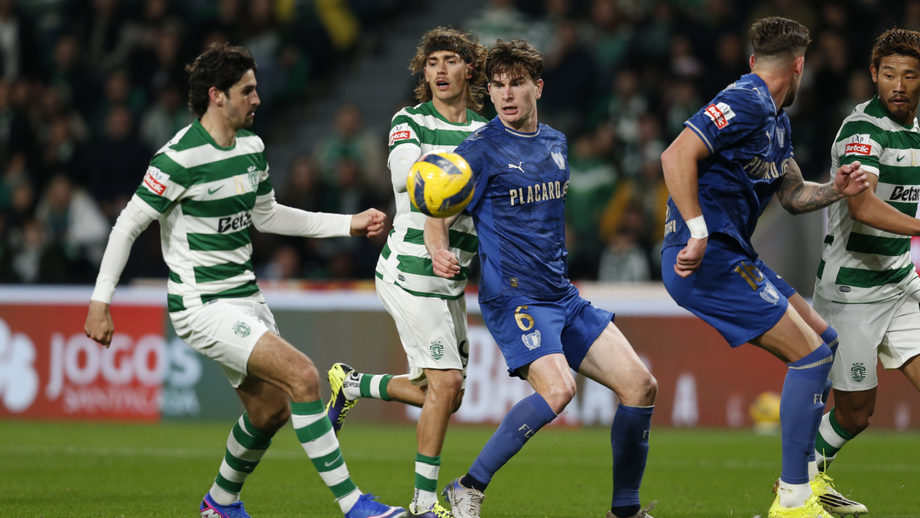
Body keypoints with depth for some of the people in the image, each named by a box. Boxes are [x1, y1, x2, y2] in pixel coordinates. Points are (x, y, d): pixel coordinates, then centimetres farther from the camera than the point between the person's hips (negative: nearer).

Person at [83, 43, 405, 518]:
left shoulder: (250, 146, 8)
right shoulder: (181, 158, -18)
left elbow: (265, 215, 21)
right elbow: (128, 225, -14)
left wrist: (348, 225, 17)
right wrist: (100, 302, -15)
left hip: (244, 296, 9)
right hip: (202, 305, -9)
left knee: (271, 410, 12)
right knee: (303, 376, -20)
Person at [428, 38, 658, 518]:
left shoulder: (556, 143, 13)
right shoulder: (481, 150, -7)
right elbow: (438, 219, -9)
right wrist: (441, 255, -29)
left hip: (563, 296, 7)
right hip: (513, 297, -7)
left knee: (640, 384, -2)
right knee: (558, 389, -29)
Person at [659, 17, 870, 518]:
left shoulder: (776, 118, 17)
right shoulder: (744, 103, -15)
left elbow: (793, 195, 25)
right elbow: (677, 156, -25)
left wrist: (835, 190, 5)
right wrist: (698, 234, -28)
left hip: (733, 256, 11)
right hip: (706, 260, -11)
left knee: (823, 341, 16)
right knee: (810, 355, -12)